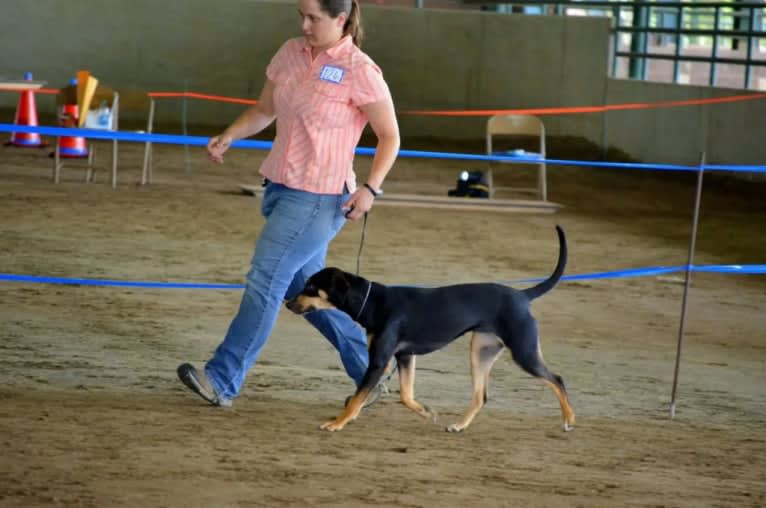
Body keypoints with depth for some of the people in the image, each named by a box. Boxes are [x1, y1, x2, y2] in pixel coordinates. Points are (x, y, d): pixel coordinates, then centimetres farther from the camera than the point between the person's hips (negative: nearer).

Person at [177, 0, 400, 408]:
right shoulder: (290, 54, 7)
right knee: (305, 289, 14)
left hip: (319, 198, -8)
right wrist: (229, 137, -1)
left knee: (265, 281, -12)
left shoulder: (360, 72, -12)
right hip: (279, 189, 8)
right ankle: (369, 370, 27)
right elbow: (264, 110, 17)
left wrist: (370, 188, -18)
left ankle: (222, 381, -11)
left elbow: (389, 137, -6)